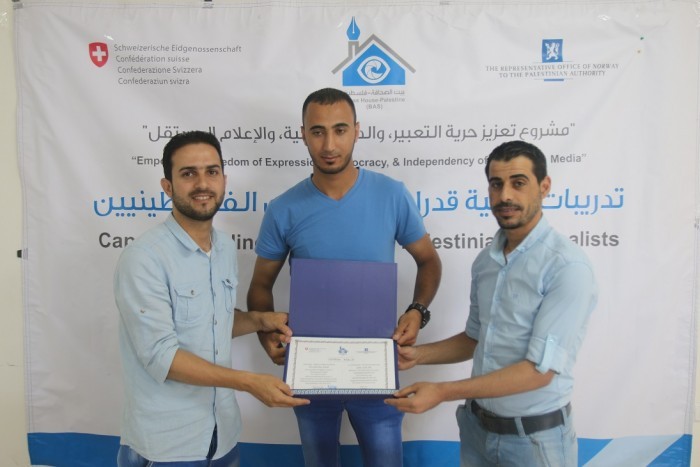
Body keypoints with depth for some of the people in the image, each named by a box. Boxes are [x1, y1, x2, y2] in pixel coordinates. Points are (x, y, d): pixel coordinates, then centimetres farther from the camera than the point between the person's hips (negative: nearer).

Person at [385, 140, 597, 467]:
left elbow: (540, 369, -23)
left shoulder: (567, 266, -21)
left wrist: (442, 392, -25)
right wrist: (417, 355, -1)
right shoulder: (485, 260, 1)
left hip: (534, 436, -5)